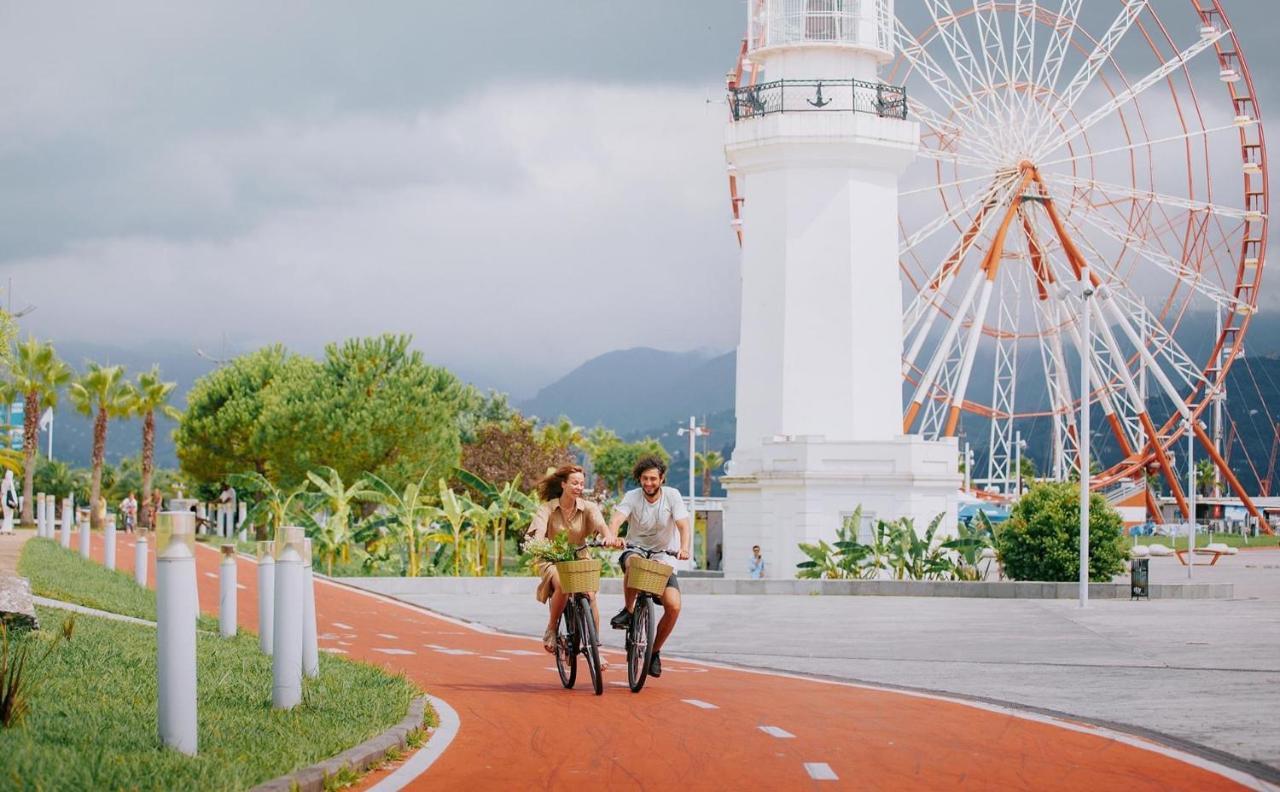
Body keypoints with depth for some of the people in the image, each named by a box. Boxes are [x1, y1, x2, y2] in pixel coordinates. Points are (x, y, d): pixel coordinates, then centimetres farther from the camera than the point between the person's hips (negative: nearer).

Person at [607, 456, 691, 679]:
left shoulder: (672, 496, -6)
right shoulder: (632, 497, -8)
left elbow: (683, 526, -17)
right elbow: (616, 519, -24)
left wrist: (684, 548, -37)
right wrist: (611, 537, -47)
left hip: (662, 559, 1)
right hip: (634, 551, -1)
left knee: (673, 606, -18)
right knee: (634, 563, -41)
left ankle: (654, 651, 4)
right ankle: (628, 610, -18)